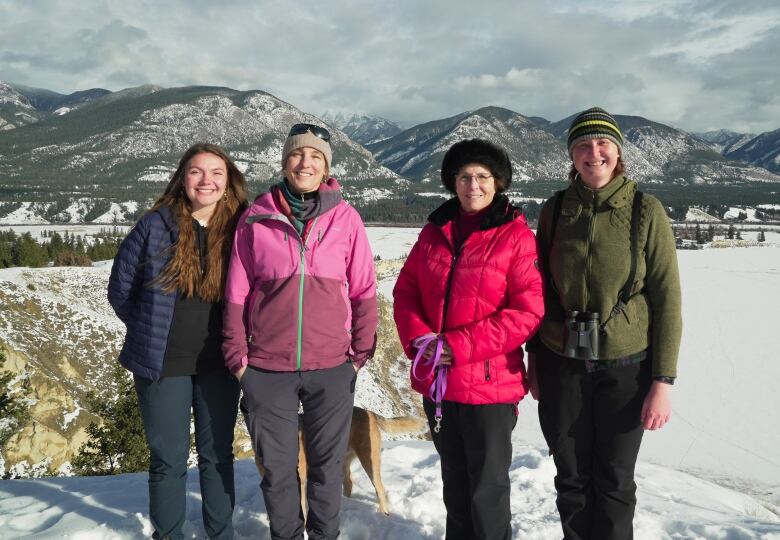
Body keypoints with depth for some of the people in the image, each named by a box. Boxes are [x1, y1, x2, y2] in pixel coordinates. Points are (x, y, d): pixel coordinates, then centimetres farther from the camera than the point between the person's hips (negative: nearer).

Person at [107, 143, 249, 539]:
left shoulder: (238, 228, -3)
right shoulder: (155, 225, -7)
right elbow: (120, 289, 1)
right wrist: (153, 332, 3)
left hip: (218, 365, 2)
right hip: (163, 365, -1)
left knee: (217, 454, 14)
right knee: (169, 459, 9)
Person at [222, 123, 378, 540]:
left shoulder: (345, 217, -3)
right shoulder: (255, 218, -2)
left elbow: (364, 291, 1)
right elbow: (237, 293, 2)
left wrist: (361, 352, 0)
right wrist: (237, 355, 1)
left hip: (332, 368, 0)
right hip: (267, 370, 0)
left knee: (326, 464, 15)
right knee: (278, 467, 13)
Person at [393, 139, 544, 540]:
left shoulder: (516, 235, -8)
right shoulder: (434, 230, 7)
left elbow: (528, 311, -14)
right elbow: (405, 290, 9)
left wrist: (459, 346, -19)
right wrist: (419, 337, -11)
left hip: (489, 385, -5)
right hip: (436, 382, 5)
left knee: (487, 492, 8)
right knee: (455, 486, 21)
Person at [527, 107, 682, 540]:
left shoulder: (645, 211, -7)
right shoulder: (554, 210, 1)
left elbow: (667, 299, -6)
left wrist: (663, 381, -9)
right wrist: (533, 356, 11)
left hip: (625, 367, -2)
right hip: (562, 365, 2)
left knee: (614, 480, 9)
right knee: (572, 478, 12)